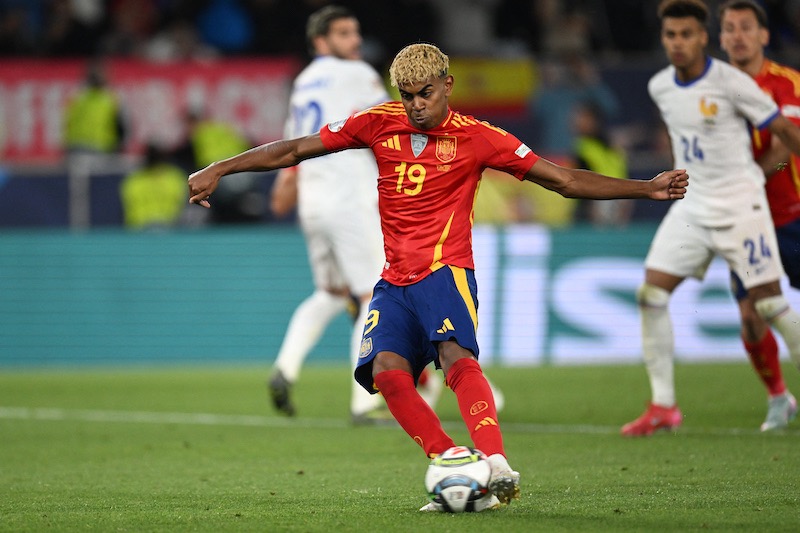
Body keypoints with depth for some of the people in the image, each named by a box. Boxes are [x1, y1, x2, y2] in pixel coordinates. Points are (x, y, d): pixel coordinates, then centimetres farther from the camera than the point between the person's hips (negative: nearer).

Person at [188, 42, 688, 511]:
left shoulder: (477, 137, -1)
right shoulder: (379, 124, 6)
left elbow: (565, 180, 1)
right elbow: (295, 150, 12)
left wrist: (649, 188, -6)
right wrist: (217, 170, 8)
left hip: (445, 271, -4)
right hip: (394, 281, 4)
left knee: (456, 355, -31)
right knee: (386, 370, -22)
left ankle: (497, 466, -44)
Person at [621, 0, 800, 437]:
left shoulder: (731, 82, -14)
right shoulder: (659, 88, 4)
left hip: (740, 204, -5)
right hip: (691, 204, 5)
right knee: (651, 293, -6)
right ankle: (663, 406, 1)